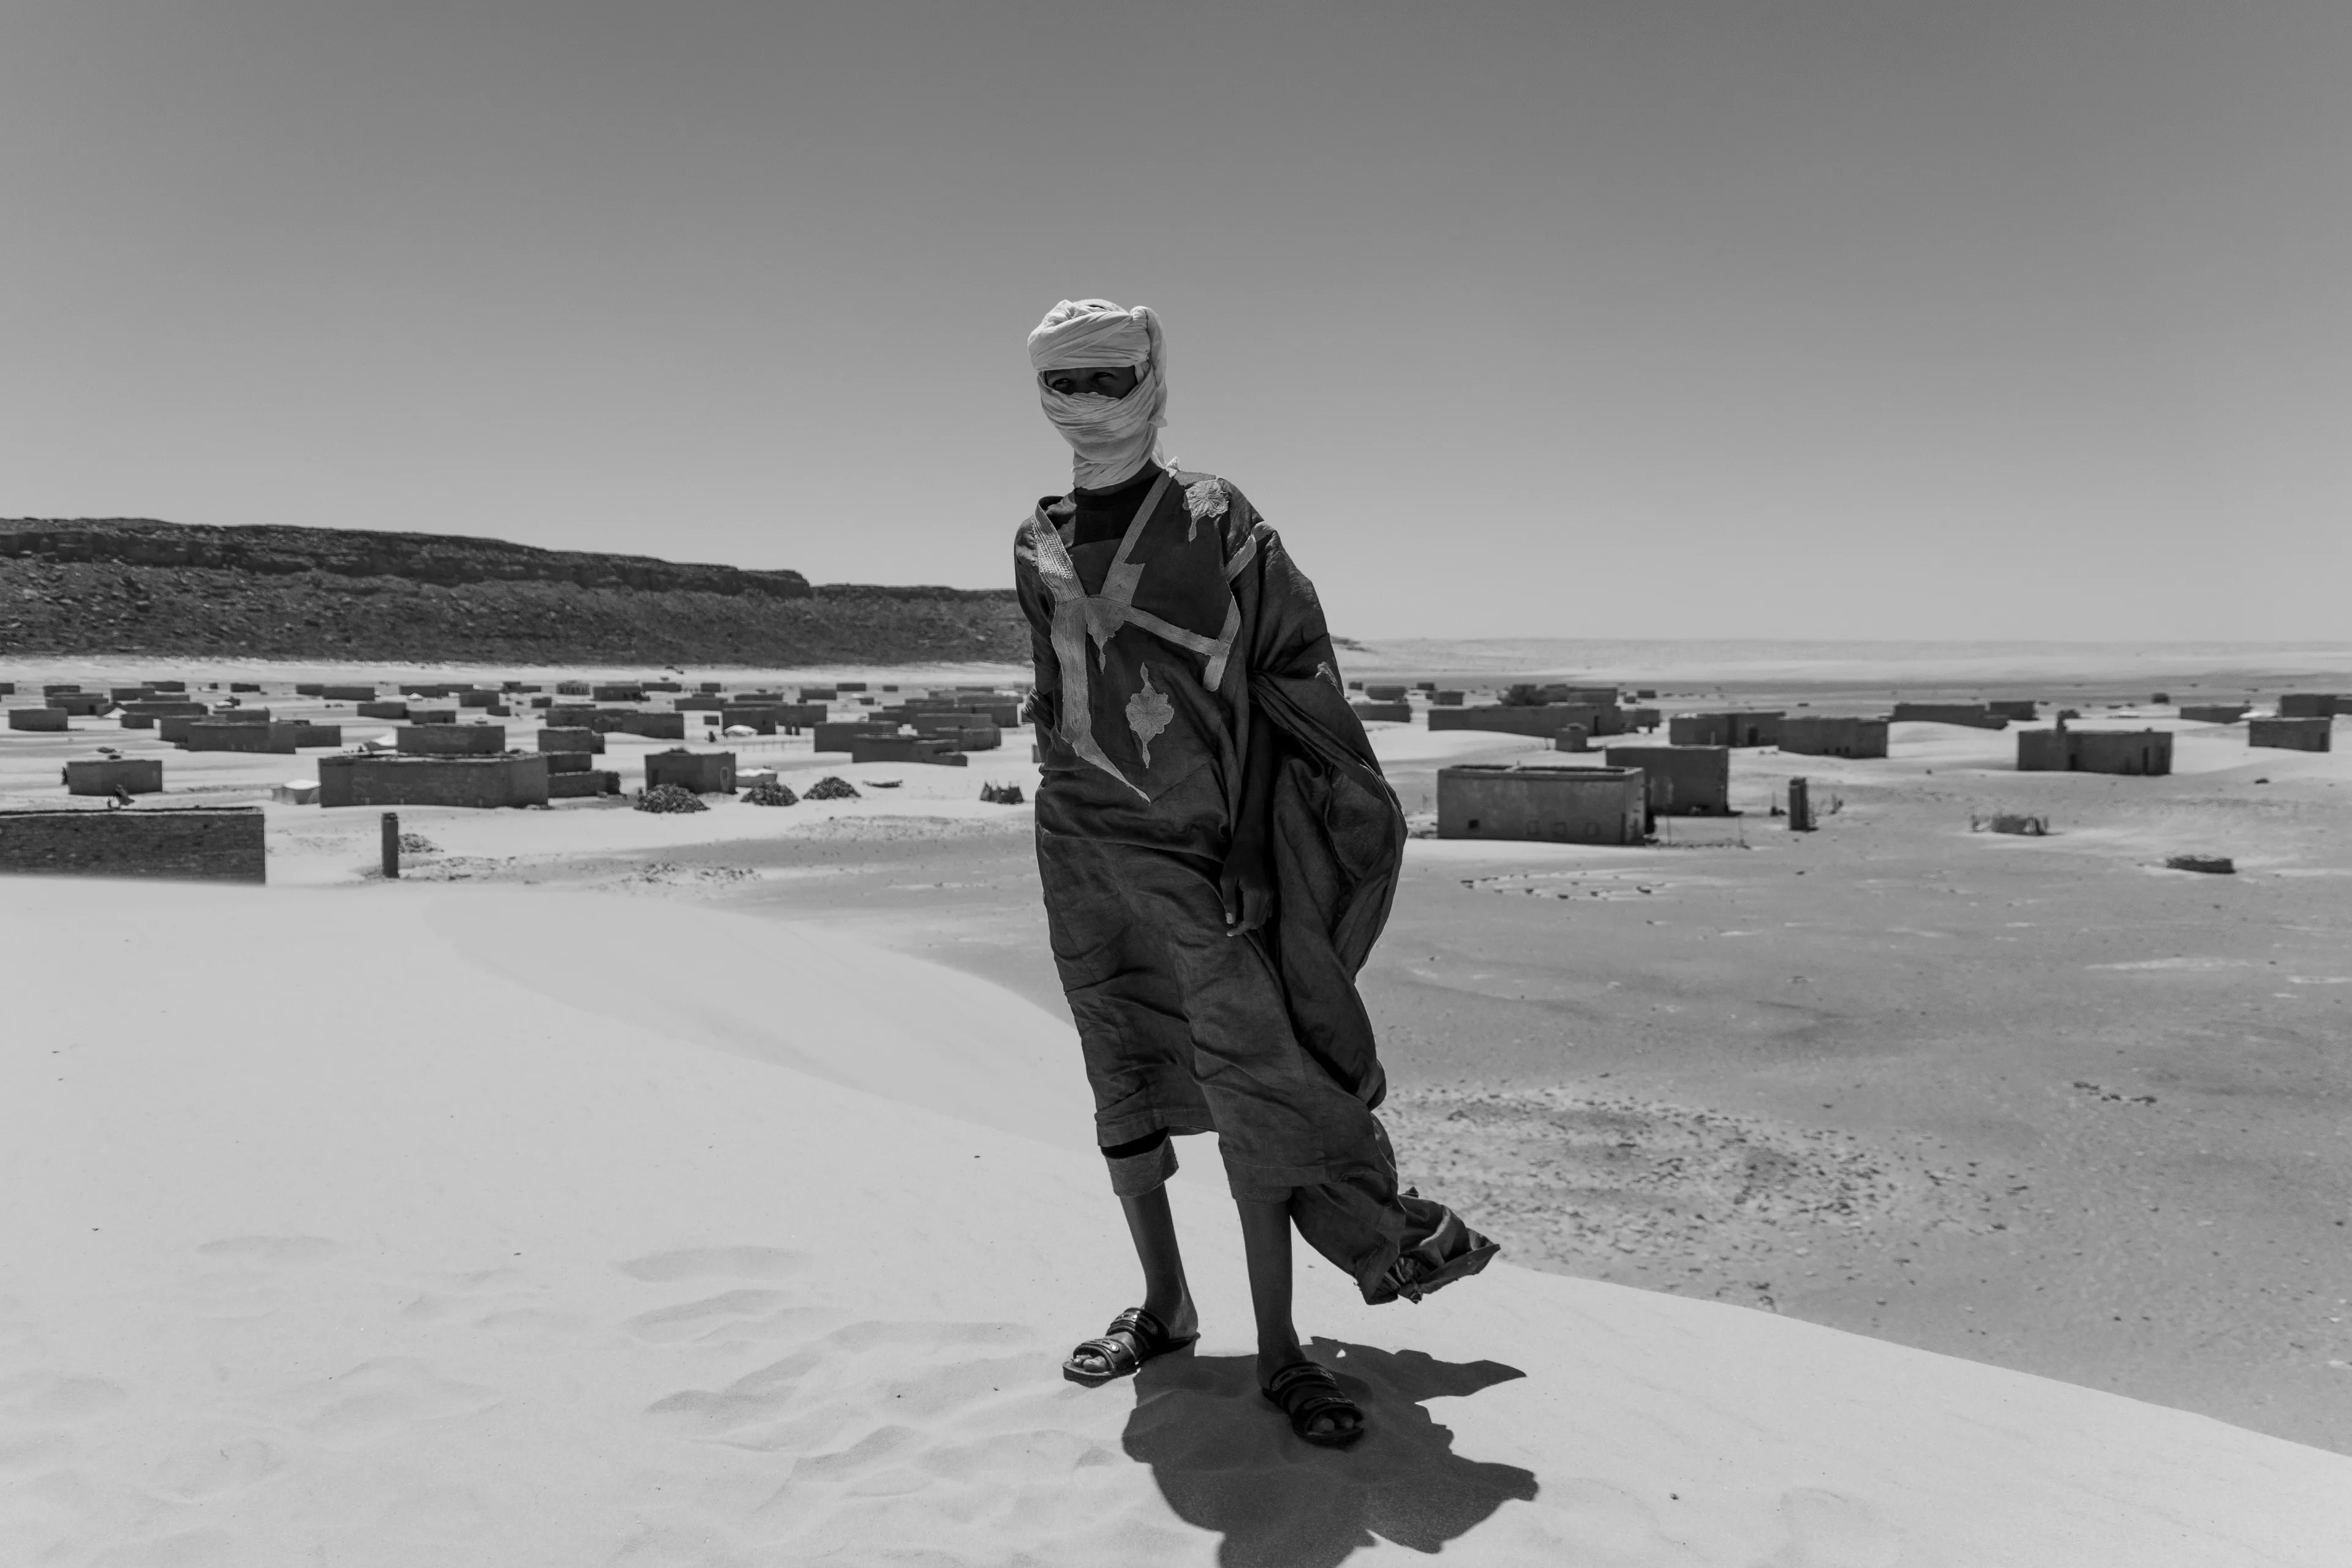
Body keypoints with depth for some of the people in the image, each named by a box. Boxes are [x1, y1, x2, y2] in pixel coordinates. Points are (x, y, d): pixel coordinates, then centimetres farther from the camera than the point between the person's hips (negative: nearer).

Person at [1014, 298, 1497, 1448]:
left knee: (1250, 1086, -6)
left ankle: (1278, 1351, 7)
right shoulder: (1038, 543, 9)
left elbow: (1297, 666, -5)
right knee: (1124, 1089, 12)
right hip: (1082, 845, 5)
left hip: (1201, 847, -5)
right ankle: (1163, 1306, 29)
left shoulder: (1216, 522, -6)